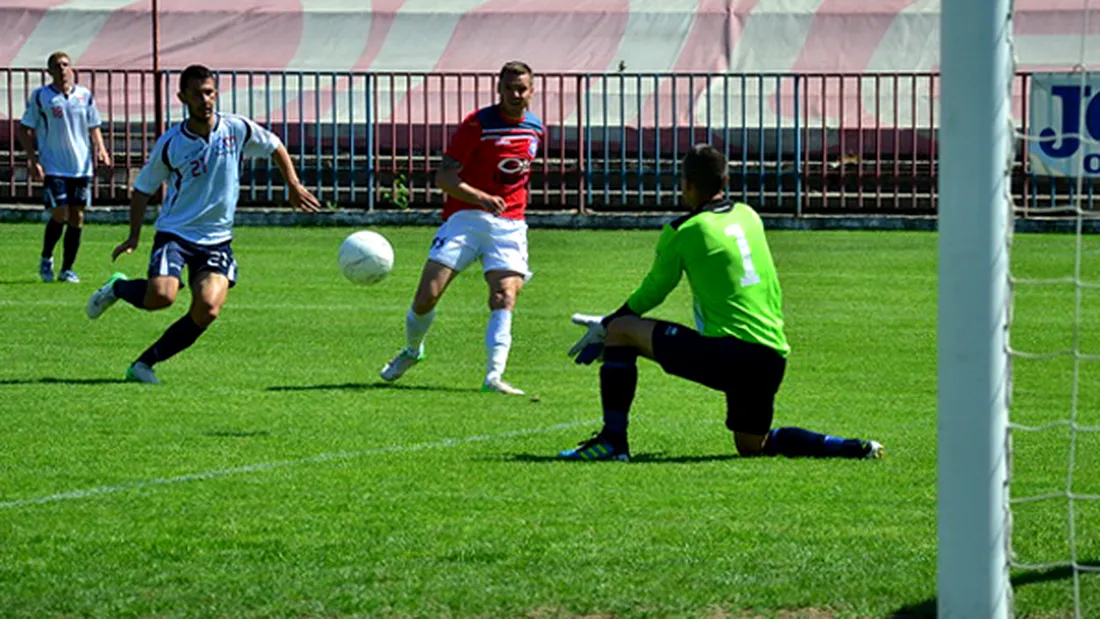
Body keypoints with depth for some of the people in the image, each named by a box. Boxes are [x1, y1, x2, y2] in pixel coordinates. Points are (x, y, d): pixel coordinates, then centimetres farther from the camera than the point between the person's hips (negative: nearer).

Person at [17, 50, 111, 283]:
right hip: (53, 167, -3)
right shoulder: (40, 96, -2)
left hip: (82, 166, 3)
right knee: (59, 215, -11)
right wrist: (32, 159, -9)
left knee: (77, 217, 2)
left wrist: (100, 149, -1)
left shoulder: (84, 96, 7)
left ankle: (67, 269, 12)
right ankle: (46, 259, 15)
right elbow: (24, 130, 2)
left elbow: (94, 127, 17)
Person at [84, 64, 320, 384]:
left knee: (207, 310, -19)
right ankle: (118, 288, 8)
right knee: (161, 295, -28)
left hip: (217, 239, 2)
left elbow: (275, 147, 17)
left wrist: (294, 186, 9)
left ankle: (144, 364, -5)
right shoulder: (170, 143, -7)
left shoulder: (238, 129, -2)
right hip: (175, 233, -2)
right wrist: (134, 236, -3)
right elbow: (143, 189, 4)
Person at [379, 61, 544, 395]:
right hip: (466, 217, -3)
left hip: (509, 225, 3)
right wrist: (481, 197, -28)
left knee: (505, 297, -18)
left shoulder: (536, 128, 9)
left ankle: (494, 375, -24)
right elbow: (444, 177, -13)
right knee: (427, 296, -8)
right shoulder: (478, 124, -8)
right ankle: (412, 350, 21)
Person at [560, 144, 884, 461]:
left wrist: (607, 324, 26)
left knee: (620, 330, 4)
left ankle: (613, 439, -3)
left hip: (728, 355, -7)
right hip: (774, 358, 7)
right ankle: (854, 449, 10)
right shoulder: (749, 216, 17)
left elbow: (652, 293, 11)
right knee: (752, 445, 25)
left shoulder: (682, 233, -2)